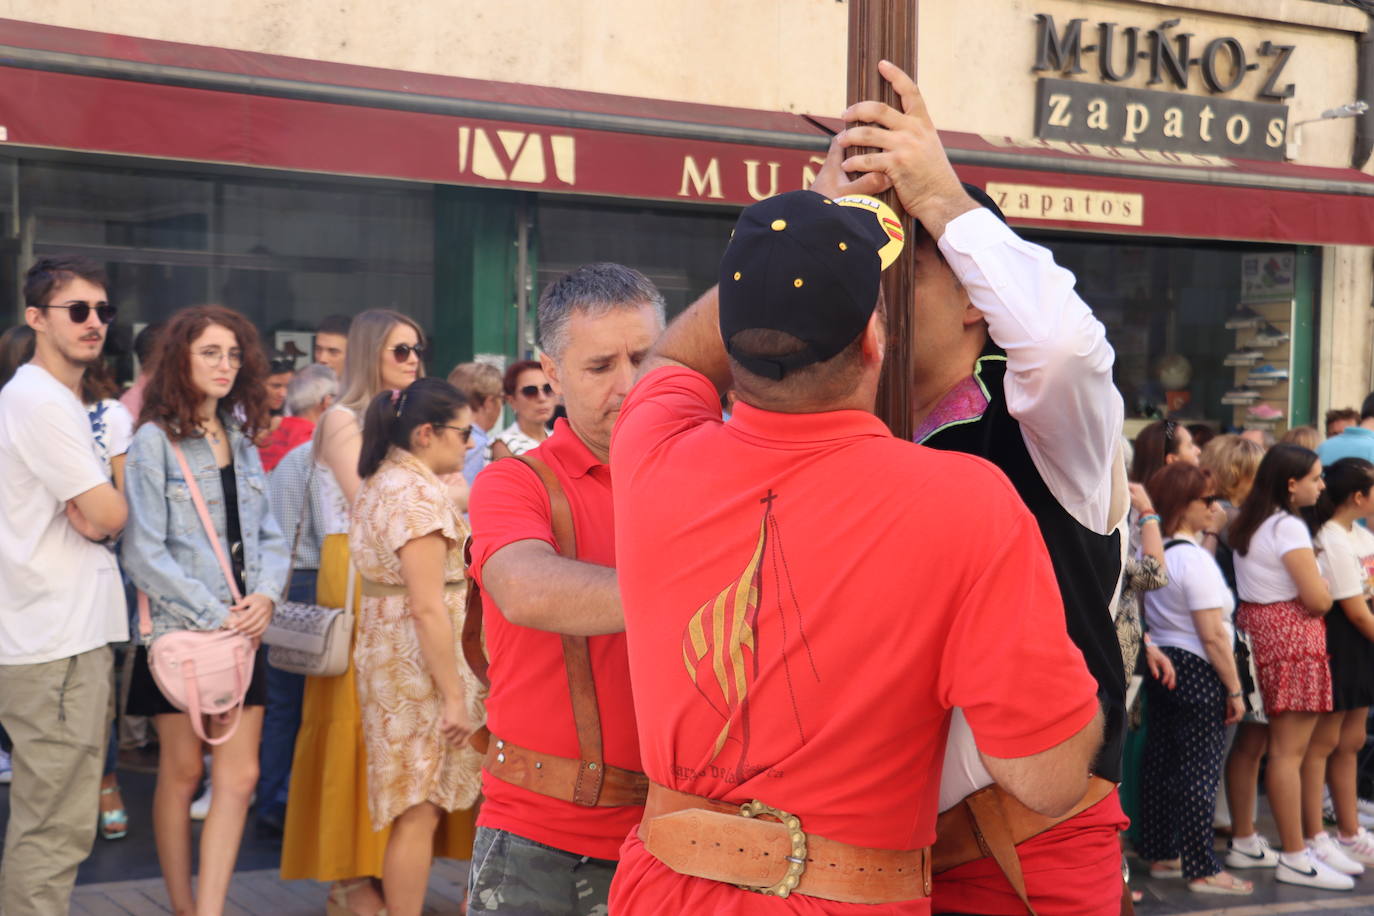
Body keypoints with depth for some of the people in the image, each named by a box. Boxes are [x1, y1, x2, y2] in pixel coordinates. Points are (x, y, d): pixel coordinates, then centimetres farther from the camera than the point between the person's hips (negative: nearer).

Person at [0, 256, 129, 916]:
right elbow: (106, 516, -18)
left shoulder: (57, 400, 19)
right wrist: (118, 498, 3)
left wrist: (94, 514, -2)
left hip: (67, 632, 10)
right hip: (56, 642, -10)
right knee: (55, 826, -6)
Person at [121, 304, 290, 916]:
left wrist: (265, 595, -7)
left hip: (242, 630, 5)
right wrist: (214, 616, -15)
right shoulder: (155, 441, -6)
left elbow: (270, 536, 13)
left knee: (239, 777, -1)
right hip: (179, 630, -5)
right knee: (182, 773, 5)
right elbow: (145, 553, -12)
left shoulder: (241, 442, 13)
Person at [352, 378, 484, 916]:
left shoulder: (380, 482, 14)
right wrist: (454, 696, -19)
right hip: (420, 667, -10)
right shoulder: (420, 492, -18)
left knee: (414, 810, 14)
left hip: (389, 657, 10)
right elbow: (428, 608, -22)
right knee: (420, 812, -4)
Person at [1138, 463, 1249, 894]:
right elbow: (1213, 636, -18)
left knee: (1161, 763, 15)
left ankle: (1160, 853, 25)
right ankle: (1202, 870, 2)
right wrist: (1234, 689, -12)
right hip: (1198, 671, -9)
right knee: (1200, 772, -3)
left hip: (1162, 666, 9)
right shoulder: (1194, 559, -18)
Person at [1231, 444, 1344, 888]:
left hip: (1255, 628, 9)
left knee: (1255, 743, 14)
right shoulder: (1289, 528, -15)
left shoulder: (1248, 523, 13)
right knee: (1289, 750, -6)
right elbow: (1319, 600, -17)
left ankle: (1243, 837, 21)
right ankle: (1295, 858, -3)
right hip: (1290, 639, -9)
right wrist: (1318, 575, 3)